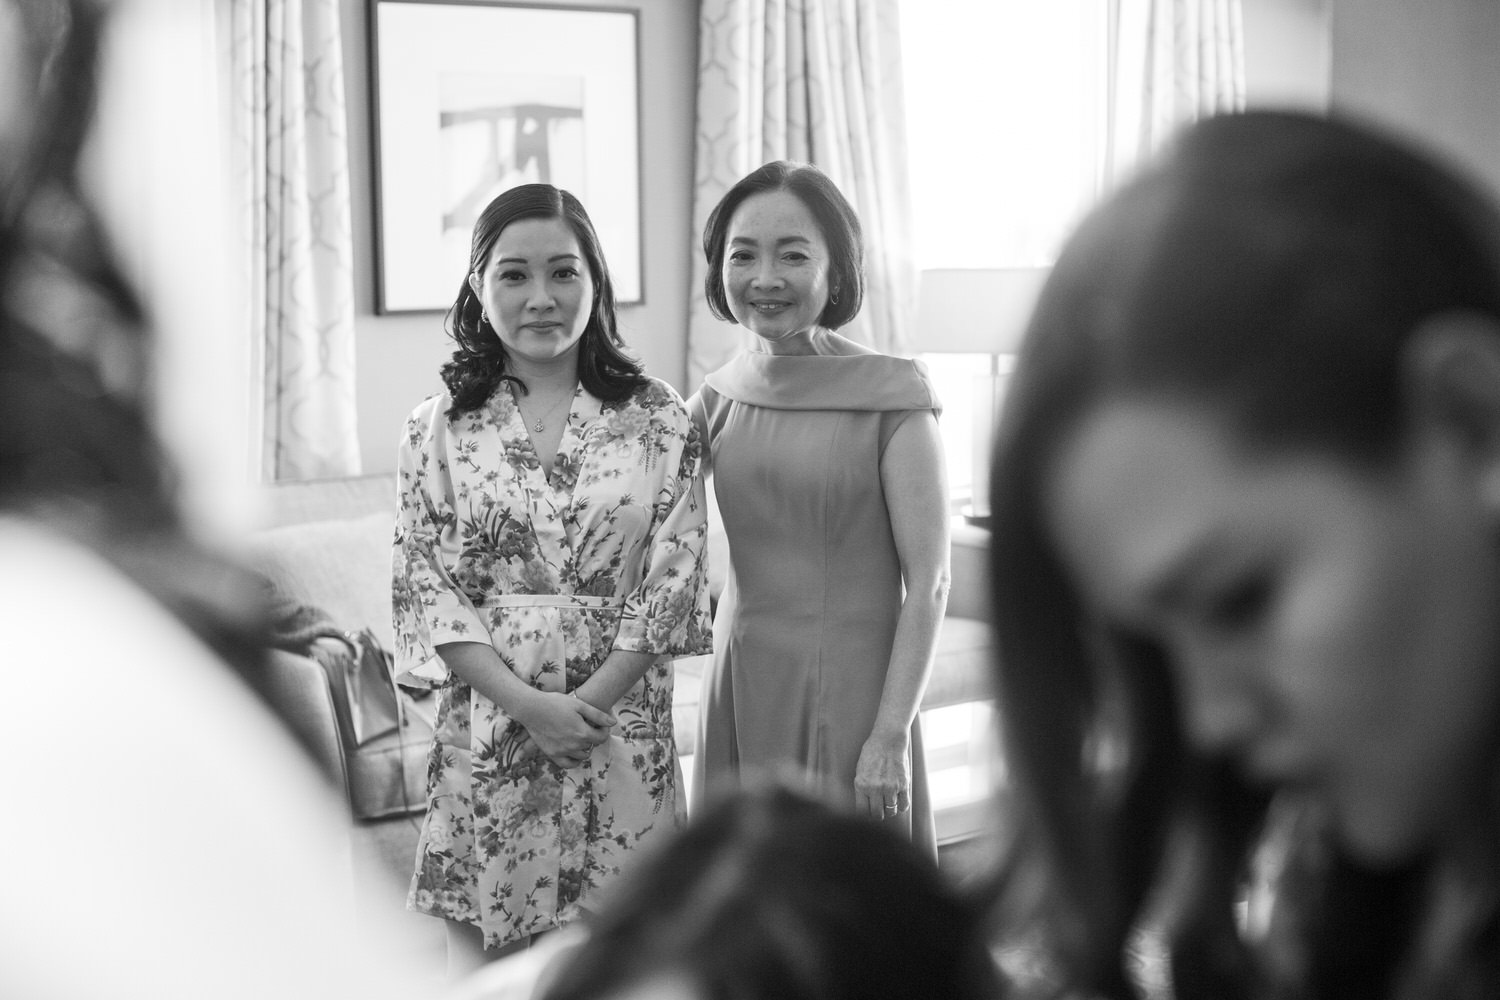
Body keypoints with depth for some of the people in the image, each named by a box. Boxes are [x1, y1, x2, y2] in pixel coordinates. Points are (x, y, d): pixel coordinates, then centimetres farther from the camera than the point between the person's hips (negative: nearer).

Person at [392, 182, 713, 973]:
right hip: (488, 724, 0)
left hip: (621, 718, 0)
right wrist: (529, 704, -13)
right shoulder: (437, 429, 2)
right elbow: (426, 588, -2)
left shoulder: (657, 419, 1)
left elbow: (673, 576, -3)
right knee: (483, 949, 6)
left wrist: (589, 700, -12)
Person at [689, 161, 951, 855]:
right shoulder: (716, 399, 5)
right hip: (742, 686, 5)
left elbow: (928, 580, -12)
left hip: (851, 694, -4)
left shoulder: (892, 395, -10)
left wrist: (890, 736, -15)